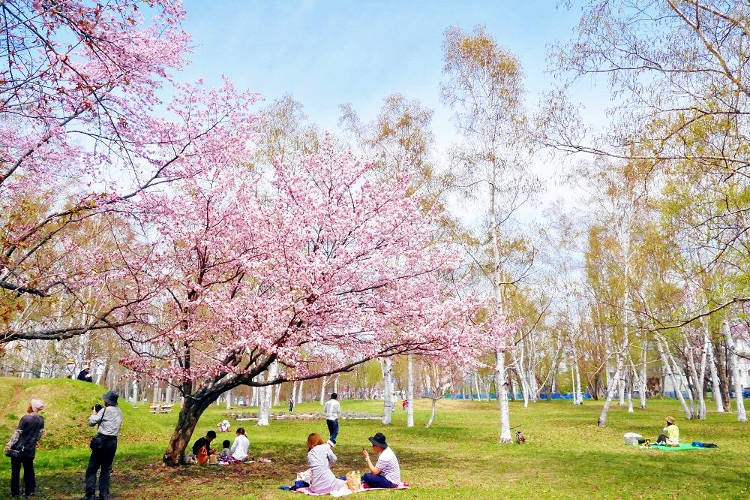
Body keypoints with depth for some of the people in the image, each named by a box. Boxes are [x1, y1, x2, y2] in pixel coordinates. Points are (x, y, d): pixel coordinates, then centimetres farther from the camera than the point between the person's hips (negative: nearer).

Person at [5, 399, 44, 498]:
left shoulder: (25, 418, -16)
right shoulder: (41, 419, 0)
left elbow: (17, 433, -14)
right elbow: (40, 433, 10)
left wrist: (9, 444, -8)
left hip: (18, 449, -4)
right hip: (30, 450, 4)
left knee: (15, 471, 9)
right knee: (29, 470, 15)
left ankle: (15, 492, 14)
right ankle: (29, 491, 17)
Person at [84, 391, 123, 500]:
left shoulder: (104, 410, -8)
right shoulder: (119, 412, 12)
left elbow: (91, 422, -6)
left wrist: (94, 413, 12)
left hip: (102, 441, -6)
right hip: (113, 441, 6)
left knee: (92, 468, 1)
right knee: (106, 469, 12)